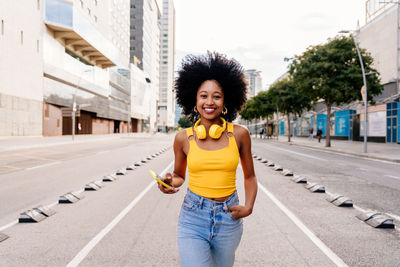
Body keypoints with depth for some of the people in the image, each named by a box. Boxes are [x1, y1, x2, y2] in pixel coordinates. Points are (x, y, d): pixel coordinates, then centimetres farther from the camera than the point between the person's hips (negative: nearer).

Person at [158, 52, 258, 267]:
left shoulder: (239, 134, -3)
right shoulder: (183, 138, -3)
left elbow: (249, 176, 8)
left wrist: (248, 207, -6)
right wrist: (171, 182, -10)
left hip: (228, 219, 1)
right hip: (193, 219, -1)